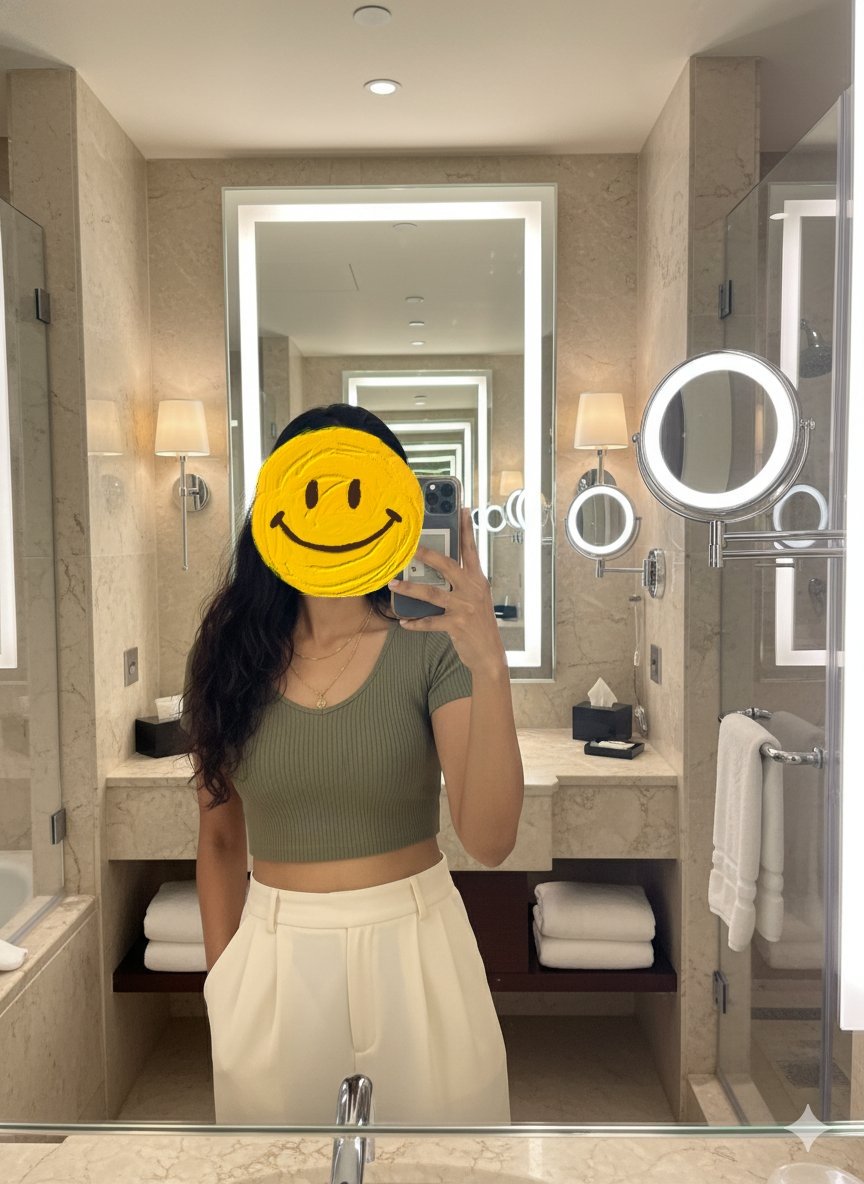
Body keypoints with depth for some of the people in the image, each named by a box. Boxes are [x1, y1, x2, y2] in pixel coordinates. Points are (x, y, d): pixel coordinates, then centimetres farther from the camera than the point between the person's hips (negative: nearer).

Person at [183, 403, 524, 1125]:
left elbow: (490, 842, -22)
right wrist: (221, 983, 8)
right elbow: (220, 839, 6)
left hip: (413, 948, -1)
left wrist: (490, 668, -33)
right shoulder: (234, 653, -4)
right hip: (272, 960, 2)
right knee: (275, 1109, 19)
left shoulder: (431, 647, -12)